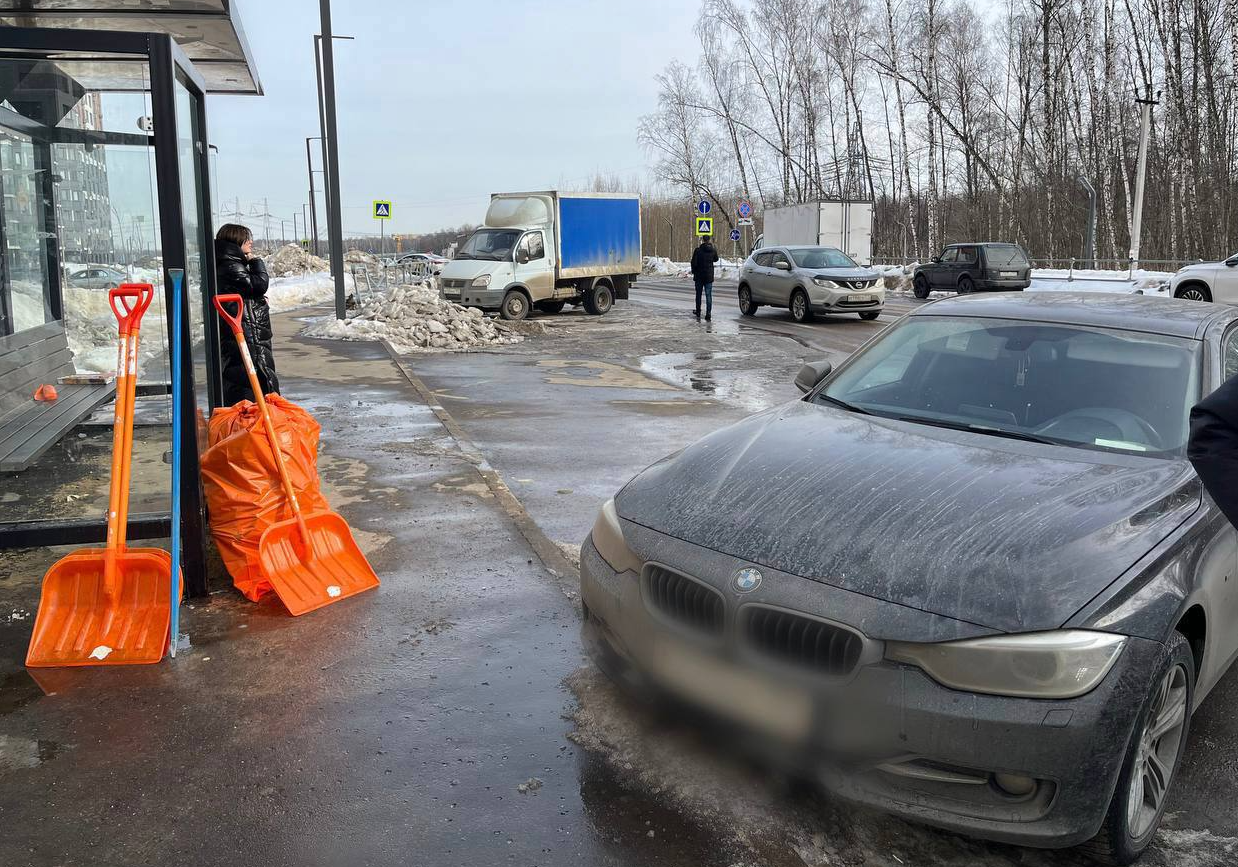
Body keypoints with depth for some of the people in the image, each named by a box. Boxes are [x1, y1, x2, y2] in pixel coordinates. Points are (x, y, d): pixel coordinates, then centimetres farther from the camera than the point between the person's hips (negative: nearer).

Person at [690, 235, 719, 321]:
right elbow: (716, 259, 18)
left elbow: (694, 262, -11)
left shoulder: (698, 250, -12)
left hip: (699, 275, -2)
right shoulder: (713, 250, -1)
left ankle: (698, 313, 18)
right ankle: (708, 314, -5)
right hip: (709, 276, 2)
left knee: (698, 294, 12)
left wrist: (694, 272, 4)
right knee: (709, 295, 2)